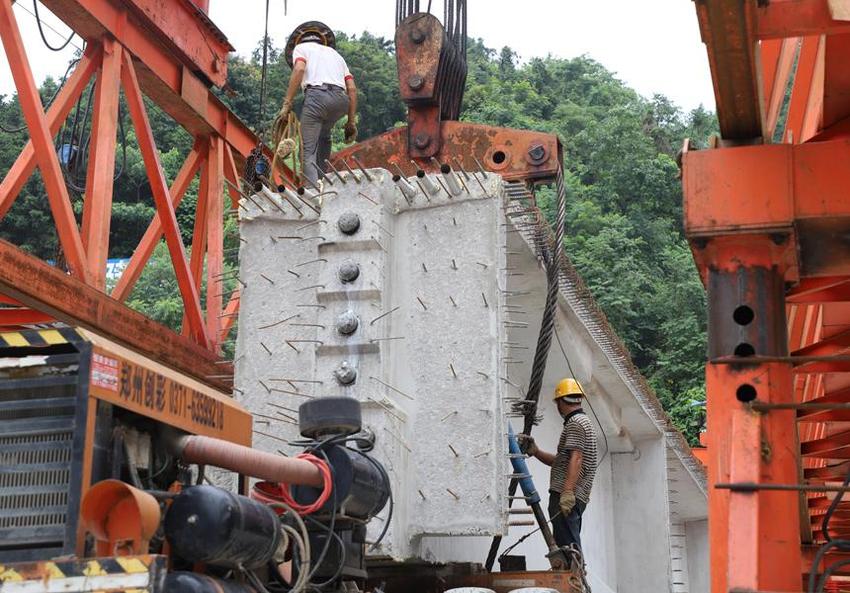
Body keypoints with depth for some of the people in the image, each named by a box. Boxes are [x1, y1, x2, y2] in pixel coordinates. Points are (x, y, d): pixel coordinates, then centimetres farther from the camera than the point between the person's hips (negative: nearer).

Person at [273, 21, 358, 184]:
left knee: (308, 150, -4)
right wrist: (351, 121, 23)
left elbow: (299, 69, -3)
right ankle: (322, 179, 26)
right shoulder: (334, 53, 34)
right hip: (342, 100, 5)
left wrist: (286, 104, -5)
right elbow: (352, 88, 22)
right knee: (323, 135, 31)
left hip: (317, 94, -5)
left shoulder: (301, 47, 21)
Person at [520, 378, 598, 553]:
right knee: (569, 547, 11)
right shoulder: (583, 422, 26)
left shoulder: (575, 423, -6)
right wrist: (535, 451, 19)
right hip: (572, 497, 11)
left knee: (567, 546, -15)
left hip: (567, 497, -11)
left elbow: (576, 459, -19)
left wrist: (568, 492, -27)